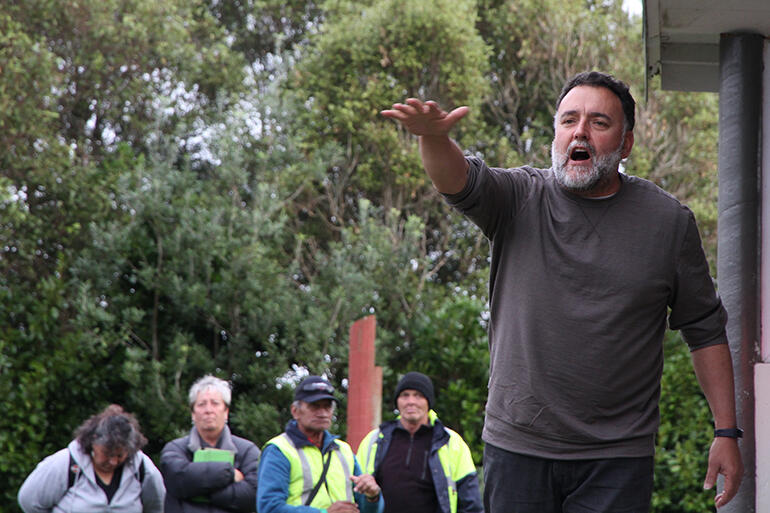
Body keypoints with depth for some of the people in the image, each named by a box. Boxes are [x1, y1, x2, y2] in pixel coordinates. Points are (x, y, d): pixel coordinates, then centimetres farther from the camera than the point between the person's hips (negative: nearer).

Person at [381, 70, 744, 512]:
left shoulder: (668, 221, 4)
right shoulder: (521, 199, 3)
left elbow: (705, 330, 8)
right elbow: (461, 182, -18)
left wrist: (726, 431, 4)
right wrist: (434, 137, -41)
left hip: (617, 459, -1)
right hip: (516, 448, 1)